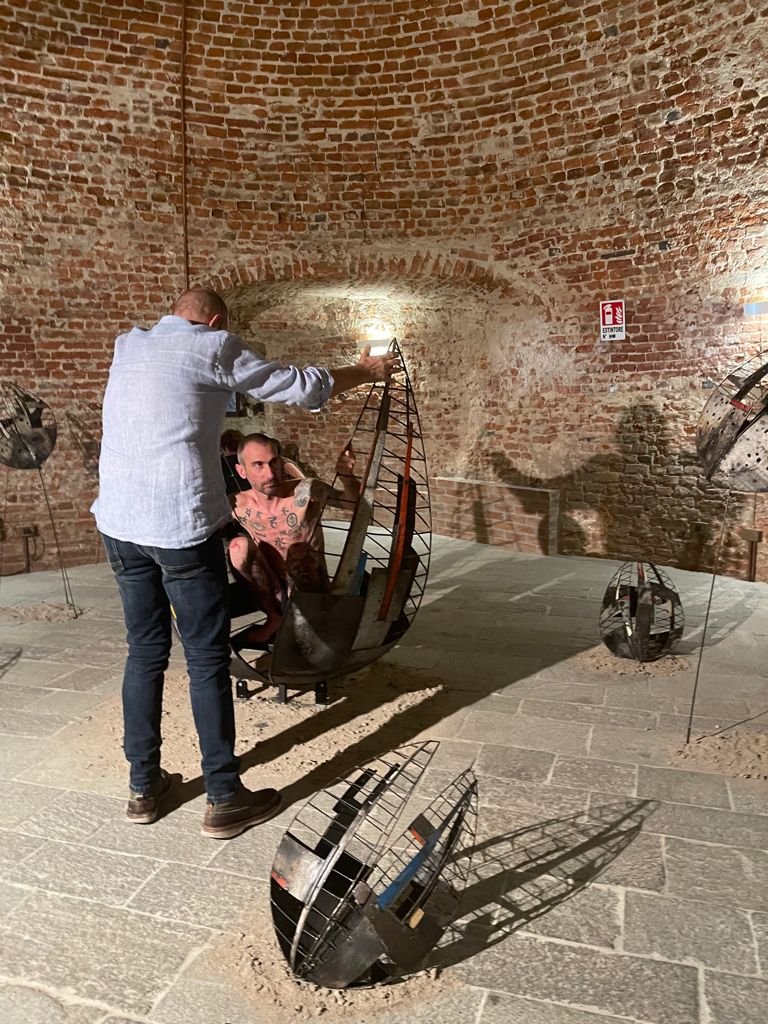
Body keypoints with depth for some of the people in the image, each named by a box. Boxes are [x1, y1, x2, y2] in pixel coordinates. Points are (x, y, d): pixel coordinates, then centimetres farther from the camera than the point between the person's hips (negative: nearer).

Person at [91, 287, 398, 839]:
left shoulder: (129, 345, 15)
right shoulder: (214, 347, -4)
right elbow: (299, 385, 3)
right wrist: (365, 371, 18)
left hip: (119, 523, 7)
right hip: (181, 526, -7)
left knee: (146, 651, 16)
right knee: (207, 661, 3)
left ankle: (144, 787, 26)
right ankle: (225, 799, 13)